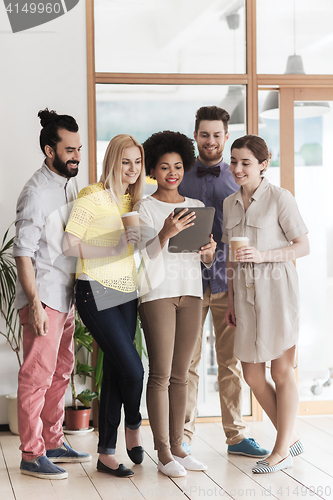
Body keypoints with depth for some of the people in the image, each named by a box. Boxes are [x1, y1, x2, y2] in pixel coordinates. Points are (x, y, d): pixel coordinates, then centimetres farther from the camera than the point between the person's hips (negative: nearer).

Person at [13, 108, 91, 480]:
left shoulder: (70, 185, 13)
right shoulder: (37, 192, -14)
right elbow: (23, 251, -17)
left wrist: (78, 291, 19)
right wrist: (34, 302, -21)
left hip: (66, 296, 9)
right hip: (43, 297, -9)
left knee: (61, 371, 15)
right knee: (37, 375, -6)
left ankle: (52, 444, 26)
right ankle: (32, 455, -1)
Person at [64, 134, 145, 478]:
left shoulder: (134, 198, 10)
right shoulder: (92, 197, -10)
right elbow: (68, 245, -13)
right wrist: (115, 248, -20)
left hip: (127, 292, 7)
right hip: (96, 293, -7)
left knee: (115, 372, 7)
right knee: (132, 368, -11)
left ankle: (106, 453, 15)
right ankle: (134, 426, 18)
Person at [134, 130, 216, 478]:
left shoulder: (196, 207, 14)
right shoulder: (145, 208, 0)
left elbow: (204, 260, 15)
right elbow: (145, 255, -10)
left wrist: (209, 251, -8)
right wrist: (166, 233, -27)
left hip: (191, 292, 5)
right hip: (157, 292, -5)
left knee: (180, 374, 6)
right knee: (161, 374, -5)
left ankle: (177, 447, 10)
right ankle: (163, 454, -3)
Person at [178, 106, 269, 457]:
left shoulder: (238, 180, 8)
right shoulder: (180, 178, 5)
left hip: (228, 282, 1)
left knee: (231, 362, 6)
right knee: (187, 362, 1)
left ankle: (236, 435, 14)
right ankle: (184, 435, 10)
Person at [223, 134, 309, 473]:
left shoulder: (280, 198, -4)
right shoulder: (229, 204, 13)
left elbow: (303, 246, -5)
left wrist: (263, 255, -17)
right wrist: (231, 301, 15)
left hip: (276, 288, -6)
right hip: (245, 292, 6)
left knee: (282, 372, 0)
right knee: (252, 375, 6)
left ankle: (282, 451, 11)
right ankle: (290, 438, 24)